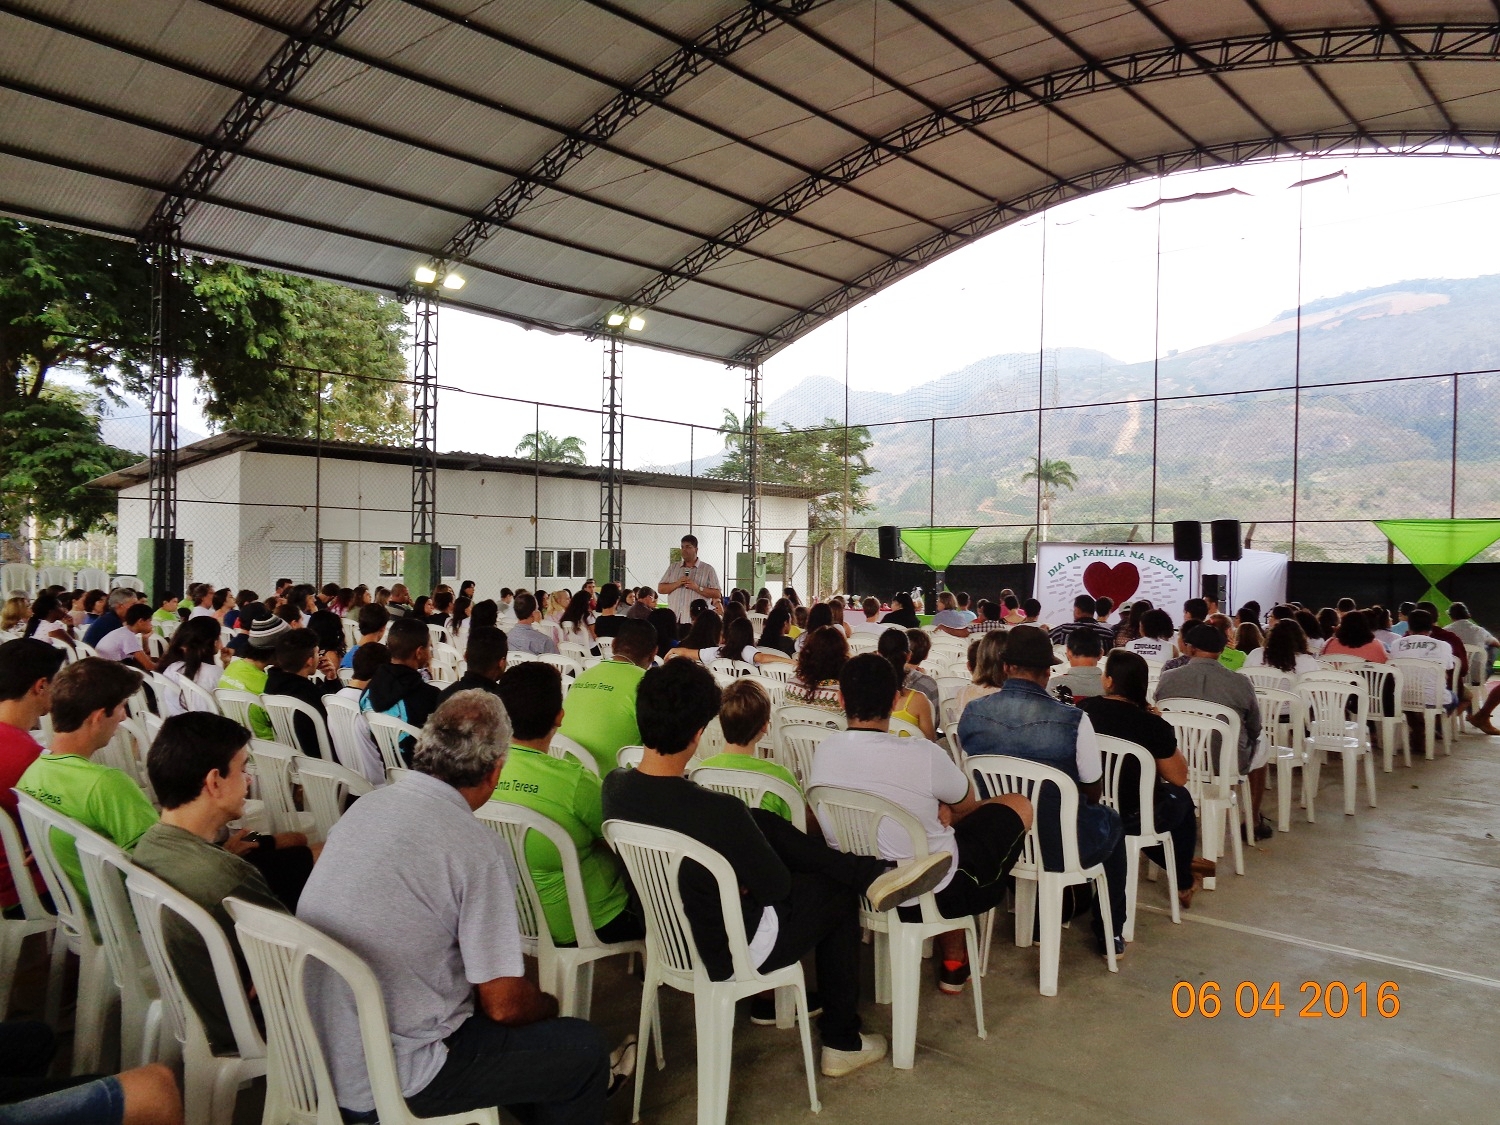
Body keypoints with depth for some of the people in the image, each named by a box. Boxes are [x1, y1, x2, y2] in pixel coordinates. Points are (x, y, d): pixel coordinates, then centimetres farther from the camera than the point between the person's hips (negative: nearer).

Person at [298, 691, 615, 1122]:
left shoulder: (365, 806, -2)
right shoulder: (478, 847, -23)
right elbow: (504, 1004, -16)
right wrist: (548, 1004, 7)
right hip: (390, 1079, -7)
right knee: (586, 1051, 6)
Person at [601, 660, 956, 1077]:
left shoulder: (615, 787, -14)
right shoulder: (720, 811, -34)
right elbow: (776, 887, -18)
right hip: (727, 953, -6)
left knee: (762, 823, 9)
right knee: (838, 894, 17)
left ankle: (872, 873, 17)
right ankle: (842, 1043, 31)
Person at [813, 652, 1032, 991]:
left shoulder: (824, 751, -12)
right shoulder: (923, 754, -26)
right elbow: (967, 803, -4)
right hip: (933, 896, -5)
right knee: (1017, 805, 16)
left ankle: (952, 956, 37)